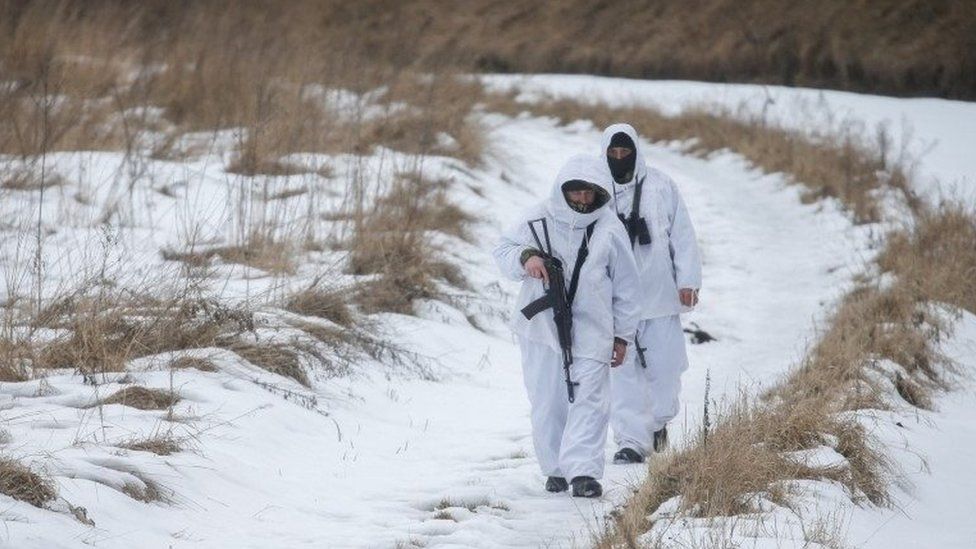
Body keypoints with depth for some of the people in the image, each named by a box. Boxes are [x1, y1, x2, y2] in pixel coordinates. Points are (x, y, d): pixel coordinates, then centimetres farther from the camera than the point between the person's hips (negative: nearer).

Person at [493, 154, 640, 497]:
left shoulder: (610, 230, 2)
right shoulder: (539, 220, 2)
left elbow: (625, 286, 9)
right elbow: (503, 250, 9)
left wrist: (622, 335, 10)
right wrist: (524, 257, -15)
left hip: (590, 331, -1)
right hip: (541, 326, 1)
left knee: (588, 399, -10)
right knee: (546, 402, 6)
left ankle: (583, 470, -13)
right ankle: (555, 468, 17)